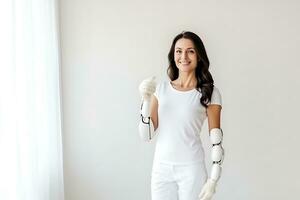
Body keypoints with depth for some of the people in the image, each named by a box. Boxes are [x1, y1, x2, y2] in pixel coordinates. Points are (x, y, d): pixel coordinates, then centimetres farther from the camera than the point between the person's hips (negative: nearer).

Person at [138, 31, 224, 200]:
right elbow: (147, 135, 1)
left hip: (192, 169, -2)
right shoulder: (161, 88, 4)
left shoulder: (210, 92, -3)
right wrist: (146, 100, -11)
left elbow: (217, 141, -2)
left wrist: (213, 179, -8)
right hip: (161, 168, 3)